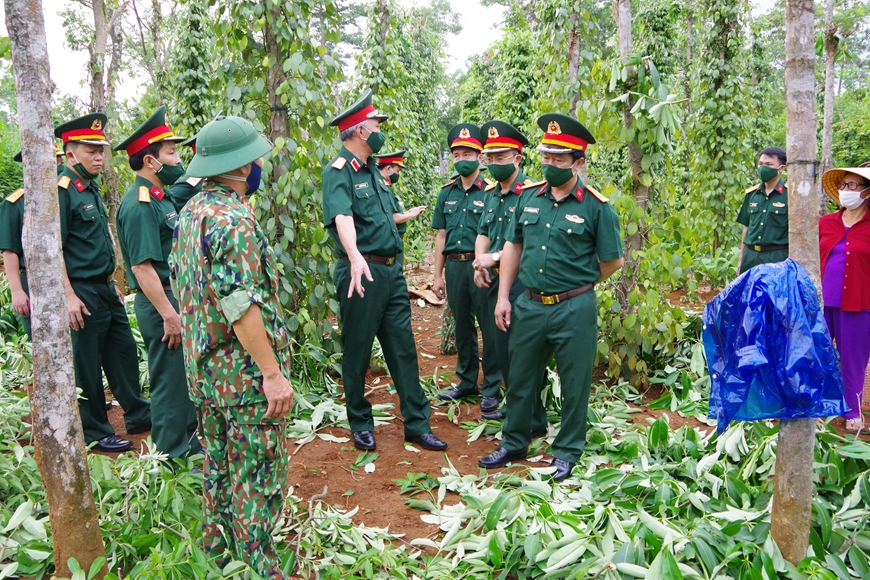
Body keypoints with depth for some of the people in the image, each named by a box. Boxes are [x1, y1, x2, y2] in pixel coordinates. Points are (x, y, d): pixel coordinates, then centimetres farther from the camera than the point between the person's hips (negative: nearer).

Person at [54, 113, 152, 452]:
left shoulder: (91, 189, 13)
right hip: (82, 293, -9)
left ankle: (138, 417, 29)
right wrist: (69, 296, -22)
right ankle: (95, 434, 16)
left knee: (124, 352, 15)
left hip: (105, 289, 9)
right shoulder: (61, 191, -14)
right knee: (87, 365, 3)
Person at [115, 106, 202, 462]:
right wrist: (169, 315, -23)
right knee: (170, 381, 0)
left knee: (185, 376, 18)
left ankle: (190, 444, 32)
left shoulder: (160, 198, 12)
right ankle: (173, 459, 13)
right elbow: (142, 266, -23)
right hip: (160, 302, -10)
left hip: (178, 296, 10)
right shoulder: (139, 205, -18)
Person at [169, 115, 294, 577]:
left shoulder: (190, 212, 9)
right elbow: (240, 304, -26)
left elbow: (180, 281, 17)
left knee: (219, 465, 20)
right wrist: (273, 372, -23)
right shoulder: (232, 219, -20)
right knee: (258, 475, 1)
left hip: (205, 368, 10)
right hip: (245, 371, -10)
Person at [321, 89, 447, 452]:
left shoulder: (372, 170, 14)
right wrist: (355, 257, -46)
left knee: (403, 347, 10)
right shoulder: (338, 172, -13)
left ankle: (417, 424, 18)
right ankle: (361, 425, 22)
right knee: (357, 352, 6)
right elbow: (342, 216, -31)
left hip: (393, 271, 8)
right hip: (363, 272, -8)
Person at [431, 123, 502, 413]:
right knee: (462, 327, 14)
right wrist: (438, 275, 10)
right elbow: (441, 236, 12)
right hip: (454, 266, 5)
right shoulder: (446, 193, 10)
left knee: (489, 328, 2)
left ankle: (491, 389, 12)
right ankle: (466, 382, 28)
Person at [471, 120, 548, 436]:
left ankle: (533, 420, 11)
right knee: (502, 349, 15)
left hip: (521, 283, -8)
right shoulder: (490, 193, 12)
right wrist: (479, 266, 0)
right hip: (495, 282, 8)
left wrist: (495, 258, -21)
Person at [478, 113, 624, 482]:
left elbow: (612, 261, -2)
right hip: (529, 306, 4)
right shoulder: (528, 196, 4)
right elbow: (513, 247, 10)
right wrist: (503, 297, 6)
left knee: (574, 384, 9)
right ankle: (513, 444, 33)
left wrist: (576, 286, 7)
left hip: (574, 310, -4)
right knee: (520, 378, 15)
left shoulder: (596, 206, -9)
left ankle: (567, 452, 27)